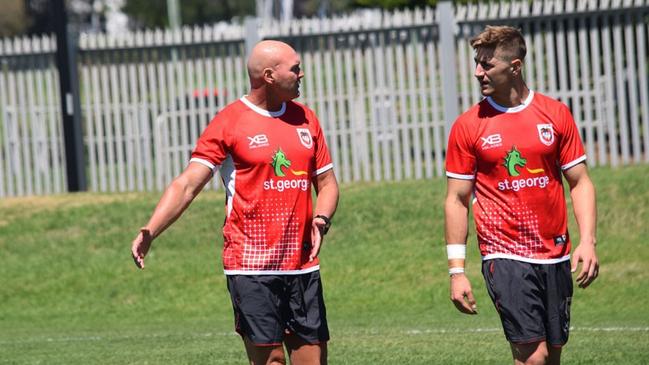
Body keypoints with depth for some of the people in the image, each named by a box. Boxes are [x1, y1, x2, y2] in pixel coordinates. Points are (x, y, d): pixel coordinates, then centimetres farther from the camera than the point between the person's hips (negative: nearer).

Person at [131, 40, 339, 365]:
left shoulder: (305, 119, 13)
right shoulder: (228, 122, -4)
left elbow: (327, 182, 19)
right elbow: (188, 184, -8)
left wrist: (320, 219, -3)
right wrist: (150, 231, -22)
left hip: (303, 265, 5)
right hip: (251, 265, -5)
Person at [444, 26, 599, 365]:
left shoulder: (555, 114, 4)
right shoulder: (468, 126, -1)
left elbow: (580, 182, 8)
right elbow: (456, 201, 2)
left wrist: (587, 241, -5)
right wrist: (456, 271, -3)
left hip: (556, 256, 3)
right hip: (504, 257, -3)